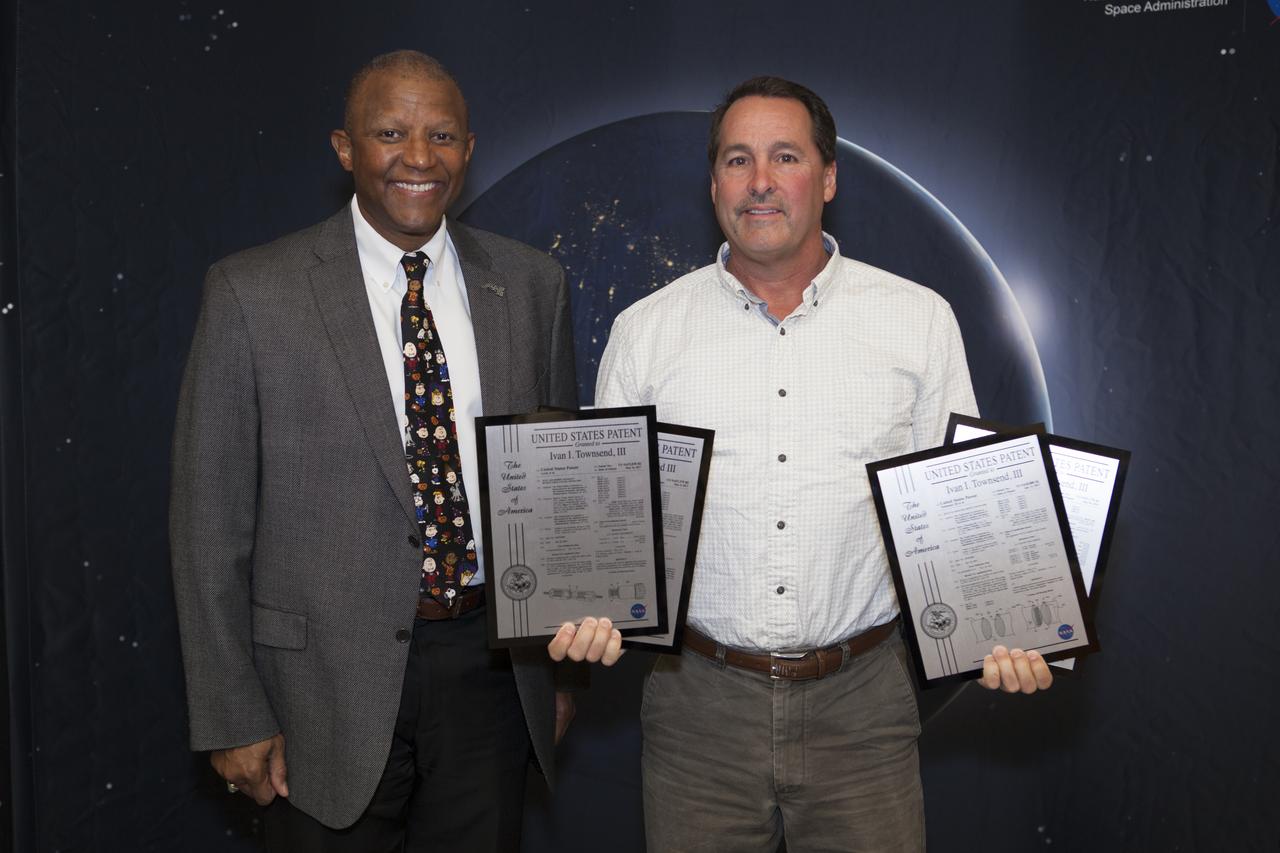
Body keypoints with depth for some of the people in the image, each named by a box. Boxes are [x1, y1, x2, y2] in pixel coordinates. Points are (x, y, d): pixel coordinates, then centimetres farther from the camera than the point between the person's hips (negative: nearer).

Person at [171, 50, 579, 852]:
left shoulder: (532, 284, 2)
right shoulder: (254, 293, -8)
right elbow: (211, 521, -5)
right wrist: (232, 716, -5)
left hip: (492, 668, 3)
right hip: (329, 677, -2)